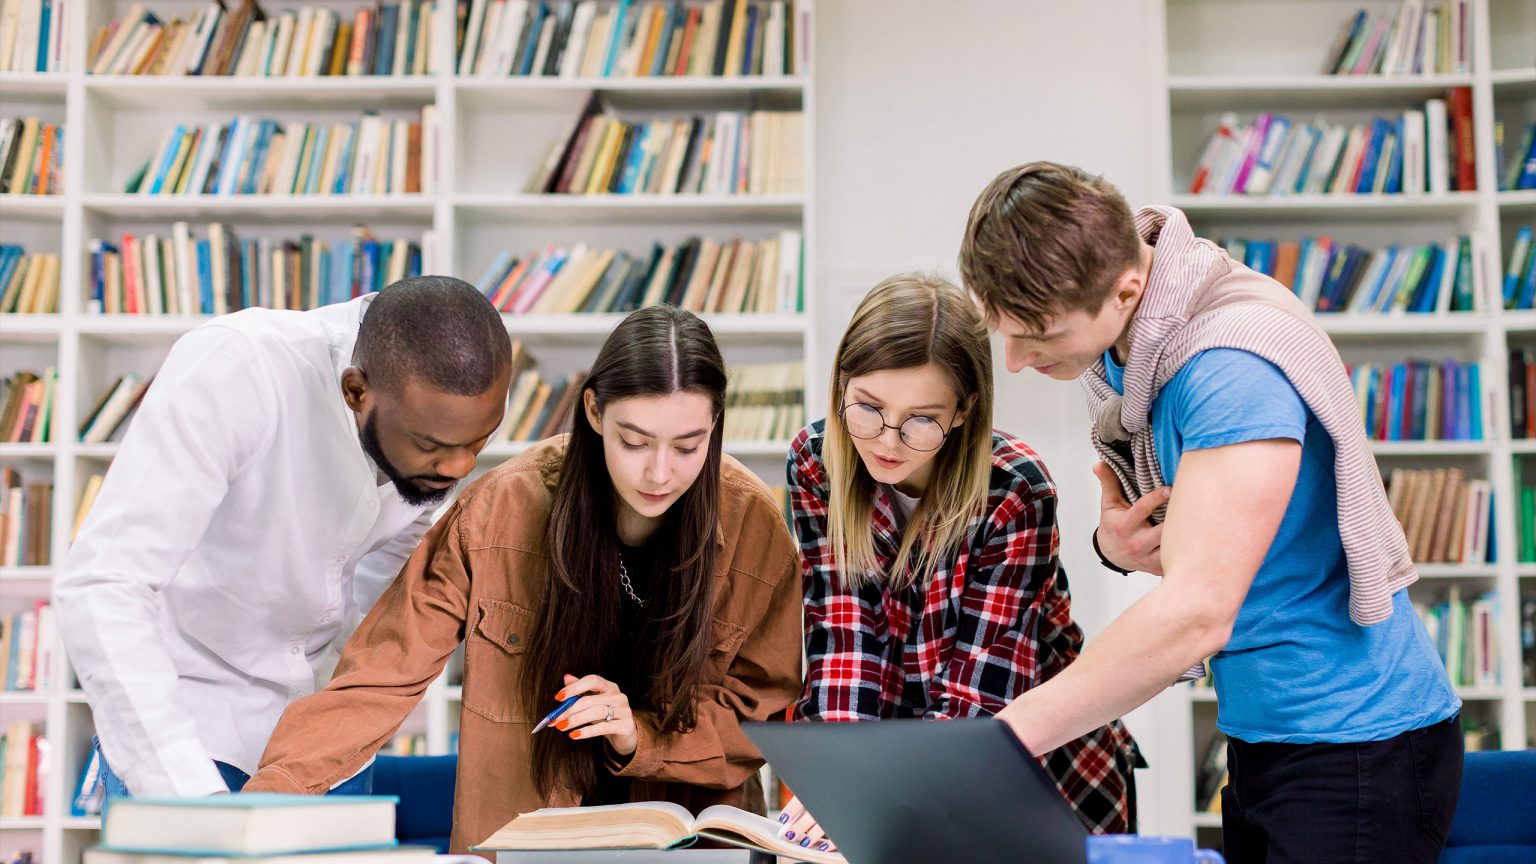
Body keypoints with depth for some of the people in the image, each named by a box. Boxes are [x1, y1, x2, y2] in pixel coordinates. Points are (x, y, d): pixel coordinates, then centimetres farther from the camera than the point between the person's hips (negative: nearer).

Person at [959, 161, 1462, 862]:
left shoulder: (1235, 365, -26)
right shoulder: (1116, 347, 1)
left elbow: (1198, 612, -33)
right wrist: (1117, 545, -12)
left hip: (1354, 746, -8)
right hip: (1258, 737, 8)